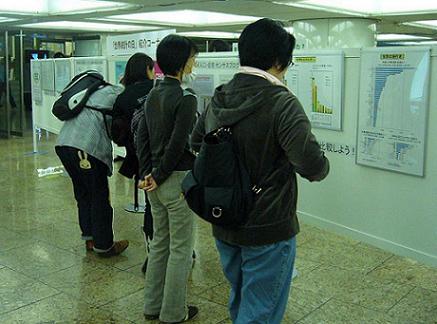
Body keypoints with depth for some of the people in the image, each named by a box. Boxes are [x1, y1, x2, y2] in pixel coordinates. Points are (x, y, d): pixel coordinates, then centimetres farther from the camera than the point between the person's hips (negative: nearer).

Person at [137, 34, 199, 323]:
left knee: (160, 242, 18)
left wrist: (147, 173, 4)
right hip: (177, 179, -8)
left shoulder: (153, 94, 7)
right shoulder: (185, 98, -17)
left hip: (156, 180, 8)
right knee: (180, 248, 6)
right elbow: (178, 145, -20)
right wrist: (158, 176, -9)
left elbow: (142, 136, 7)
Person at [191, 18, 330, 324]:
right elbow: (313, 167, -26)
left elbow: (196, 144, 16)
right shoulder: (282, 103, -21)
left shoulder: (218, 99, 1)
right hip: (268, 230, -7)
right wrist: (322, 163, -4)